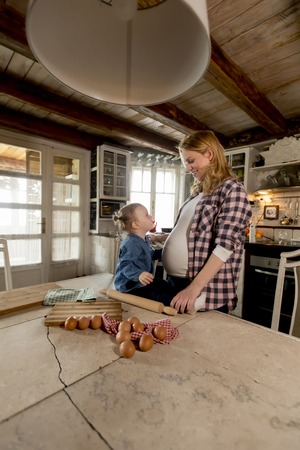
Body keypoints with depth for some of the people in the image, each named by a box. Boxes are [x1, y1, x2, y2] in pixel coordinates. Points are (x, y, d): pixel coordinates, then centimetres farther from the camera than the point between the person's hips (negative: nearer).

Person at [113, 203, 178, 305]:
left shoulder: (144, 239, 9)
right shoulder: (131, 244, -26)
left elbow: (151, 254, 24)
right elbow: (126, 264, -33)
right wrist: (139, 274, -48)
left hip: (142, 281, 12)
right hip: (130, 285, -11)